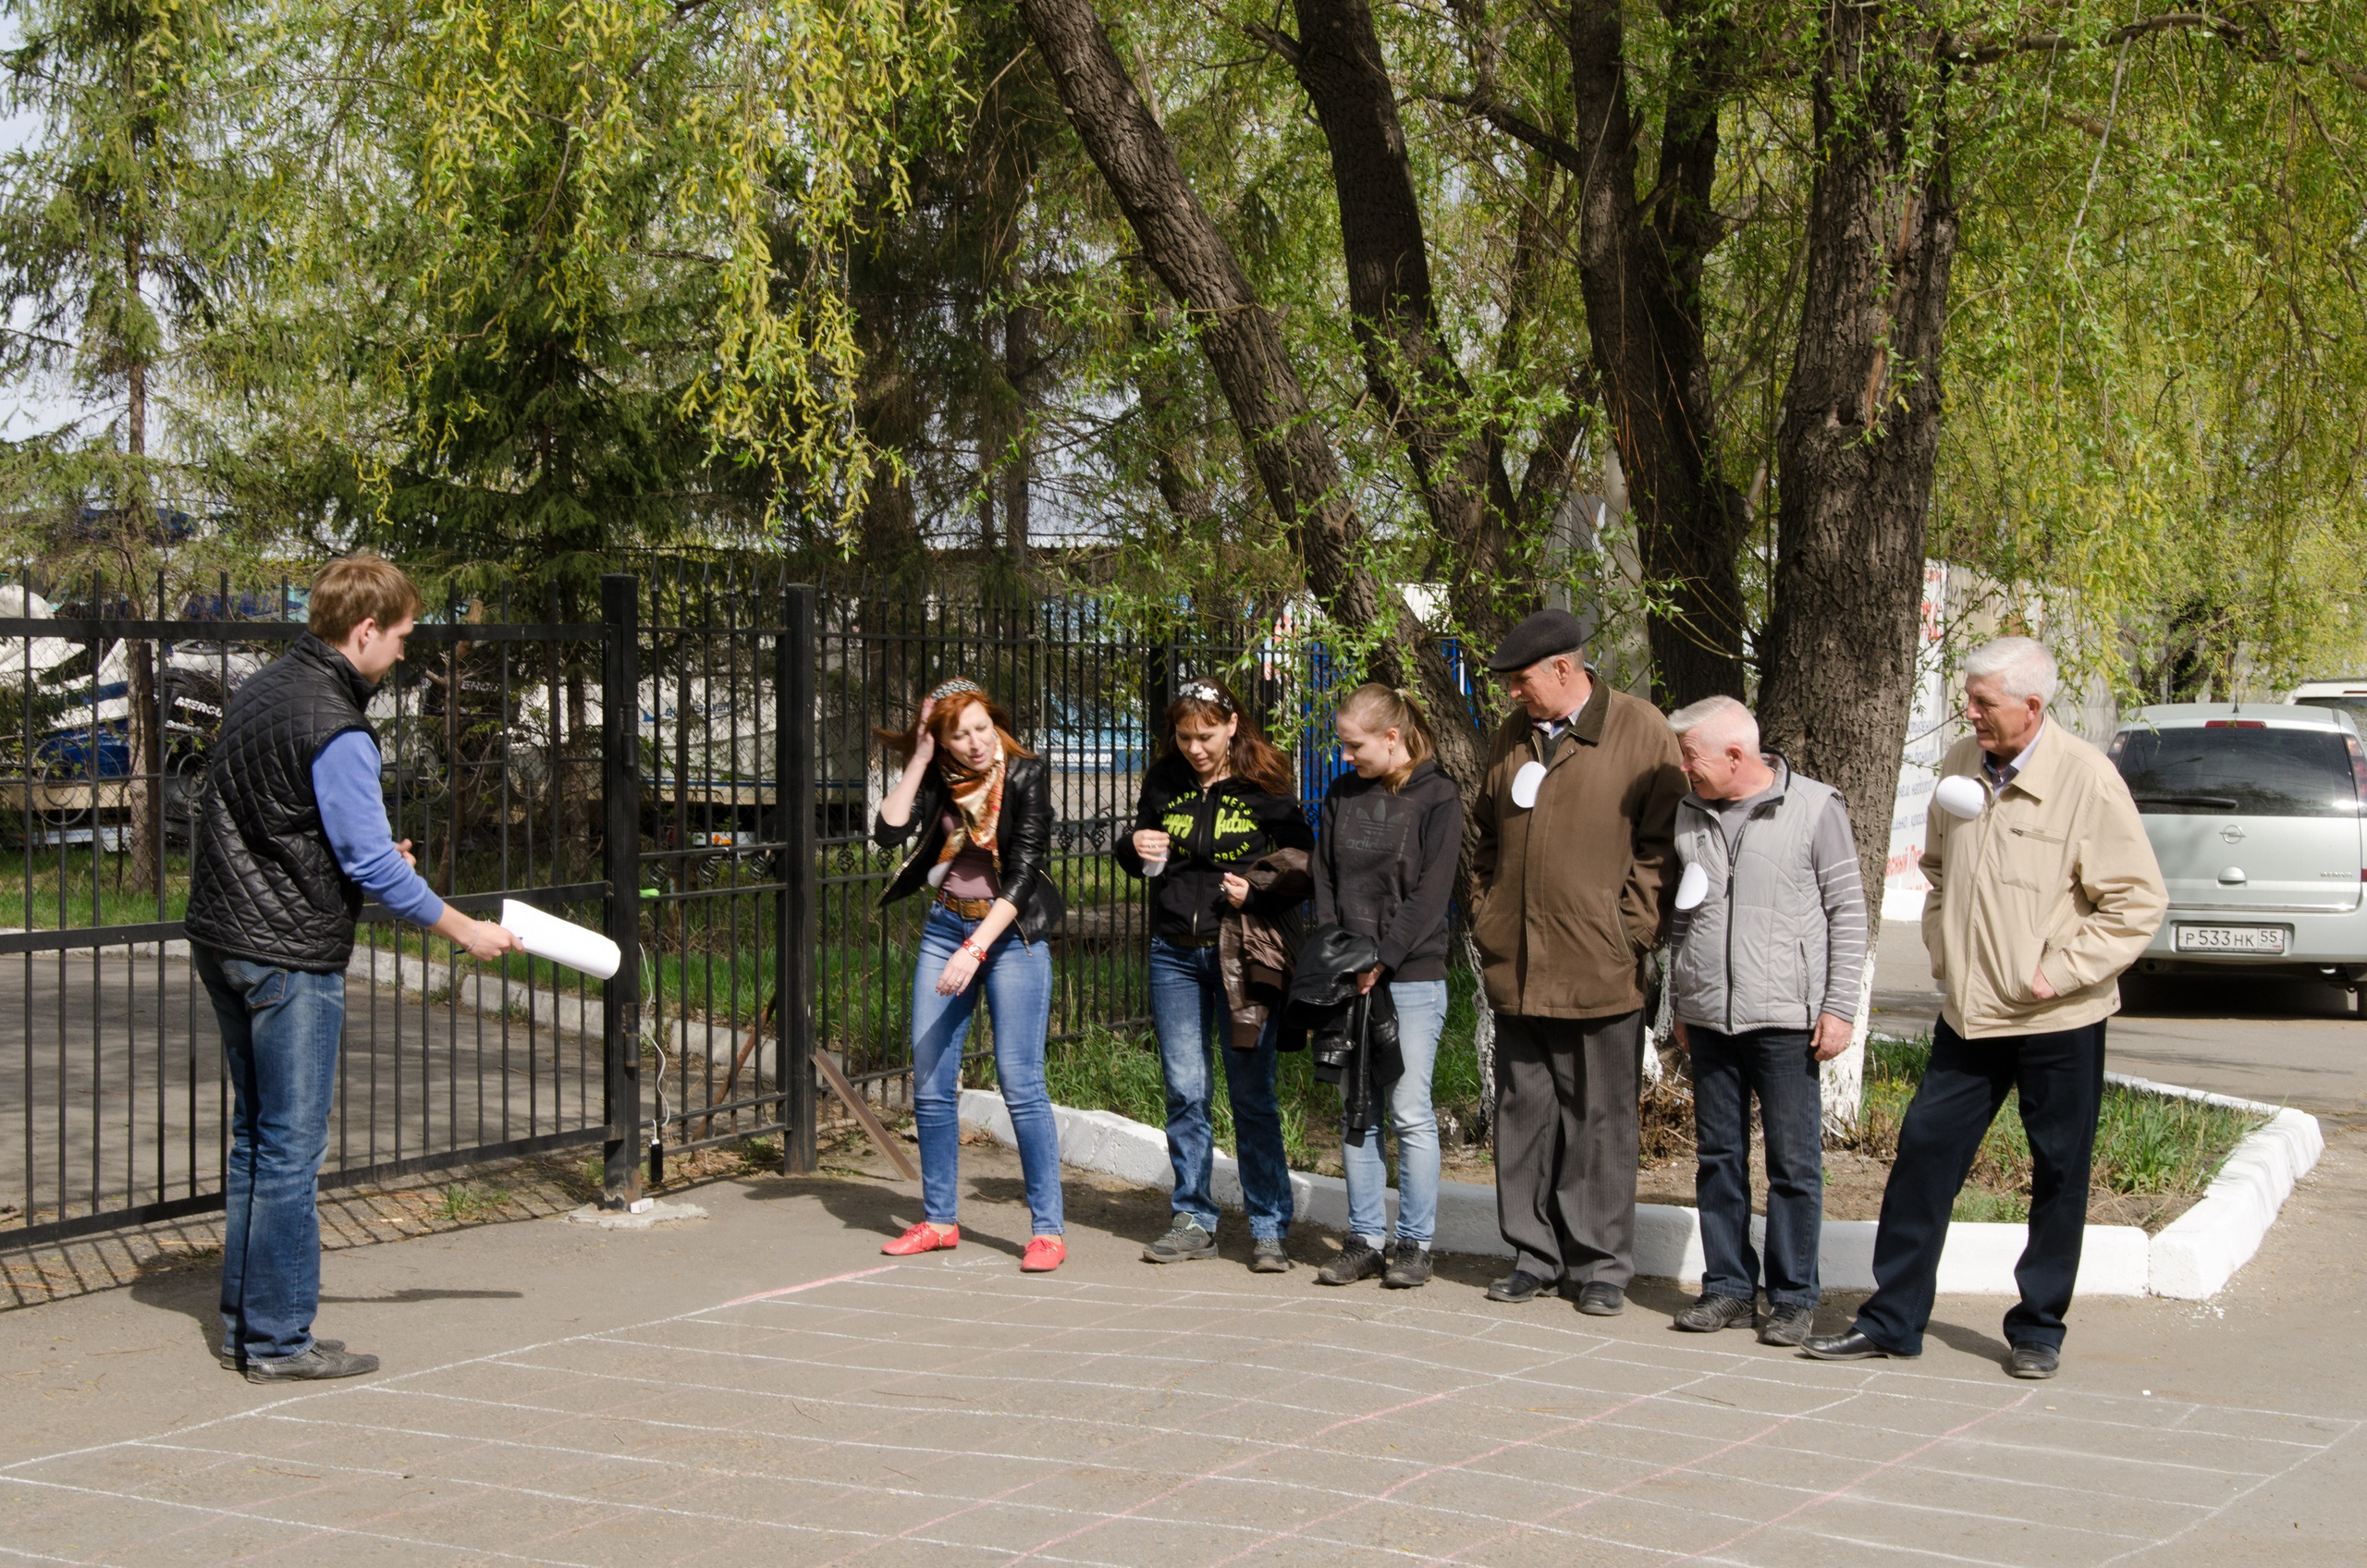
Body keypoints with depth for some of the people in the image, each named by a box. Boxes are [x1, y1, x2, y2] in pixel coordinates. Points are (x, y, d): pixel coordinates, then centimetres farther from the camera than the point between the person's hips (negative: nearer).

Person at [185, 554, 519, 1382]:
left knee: (255, 1136, 16)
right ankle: (278, 1340, 3)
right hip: (289, 956, -10)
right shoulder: (333, 730, -18)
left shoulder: (258, 691, 11)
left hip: (223, 940, 10)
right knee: (292, 1148, -2)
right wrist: (466, 932, -7)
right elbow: (371, 862, -17)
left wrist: (360, 853, 19)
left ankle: (242, 1322, 21)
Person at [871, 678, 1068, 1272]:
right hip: (945, 927, 5)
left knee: (1020, 1080, -11)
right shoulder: (939, 778, 3)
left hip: (1010, 933, -5)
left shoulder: (1027, 774, -11)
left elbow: (1023, 873, -16)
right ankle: (938, 1220, 18)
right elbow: (889, 831, -10)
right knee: (930, 1083, 6)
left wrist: (975, 949, -21)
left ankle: (1048, 1229, -7)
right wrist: (919, 757, -10)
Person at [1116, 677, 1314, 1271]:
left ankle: (1268, 1228, 5)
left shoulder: (1264, 787, -3)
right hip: (1175, 954, 4)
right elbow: (1137, 856, 19)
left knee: (1252, 1093, -1)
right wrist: (1134, 849, -4)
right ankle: (1193, 1222, 15)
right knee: (1185, 1091, 5)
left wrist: (1258, 893, -15)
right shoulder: (1164, 784, 7)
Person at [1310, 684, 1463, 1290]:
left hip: (1412, 976, -5)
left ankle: (1415, 1244, 3)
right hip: (1349, 978, 5)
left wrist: (1381, 960, -14)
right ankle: (1364, 1240, 12)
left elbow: (1431, 891, -9)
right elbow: (1324, 880, 12)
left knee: (1410, 1113, -5)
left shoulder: (1437, 797, -3)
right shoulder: (1342, 796, 13)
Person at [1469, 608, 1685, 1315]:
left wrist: (1632, 935, -11)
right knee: (1523, 1117, 10)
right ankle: (1534, 1255, 19)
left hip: (1601, 970, -5)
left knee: (1600, 1123, 2)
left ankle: (1601, 1265, 11)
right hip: (1515, 968, 5)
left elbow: (1661, 845, -6)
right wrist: (1486, 916, 13)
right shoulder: (1513, 735, 13)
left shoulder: (1641, 732, -5)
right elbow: (1486, 837, 23)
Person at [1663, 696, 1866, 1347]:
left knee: (1794, 1163, -1)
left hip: (1785, 1021, -5)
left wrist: (1839, 1006, -7)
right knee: (1718, 1158, 8)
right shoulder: (1689, 815, 11)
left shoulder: (1815, 808, -3)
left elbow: (1848, 911, -2)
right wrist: (1678, 1004, 18)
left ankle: (1793, 1297, 7)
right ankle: (1729, 1287, 16)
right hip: (1708, 1018, 5)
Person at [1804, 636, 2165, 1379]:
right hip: (1969, 1012, 5)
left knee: (2059, 1173, 6)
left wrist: (2059, 971, -14)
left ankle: (2038, 1329, 19)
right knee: (1923, 1151, 4)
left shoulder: (2086, 779, -14)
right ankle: (1891, 1319, 12)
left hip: (2057, 1020, -5)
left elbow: (2139, 899, -12)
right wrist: (1943, 949, 11)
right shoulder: (1960, 767, 5)